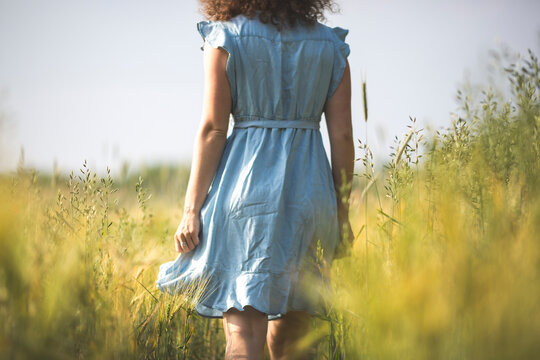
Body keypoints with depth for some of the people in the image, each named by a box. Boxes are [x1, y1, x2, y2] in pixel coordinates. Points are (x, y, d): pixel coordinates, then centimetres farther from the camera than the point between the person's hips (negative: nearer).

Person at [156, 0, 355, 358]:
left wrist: (191, 209, -2)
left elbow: (212, 129, -5)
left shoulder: (225, 38, 1)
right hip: (311, 189, 3)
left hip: (246, 181, -3)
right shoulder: (331, 46, 9)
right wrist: (342, 215, 12)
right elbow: (342, 135, 5)